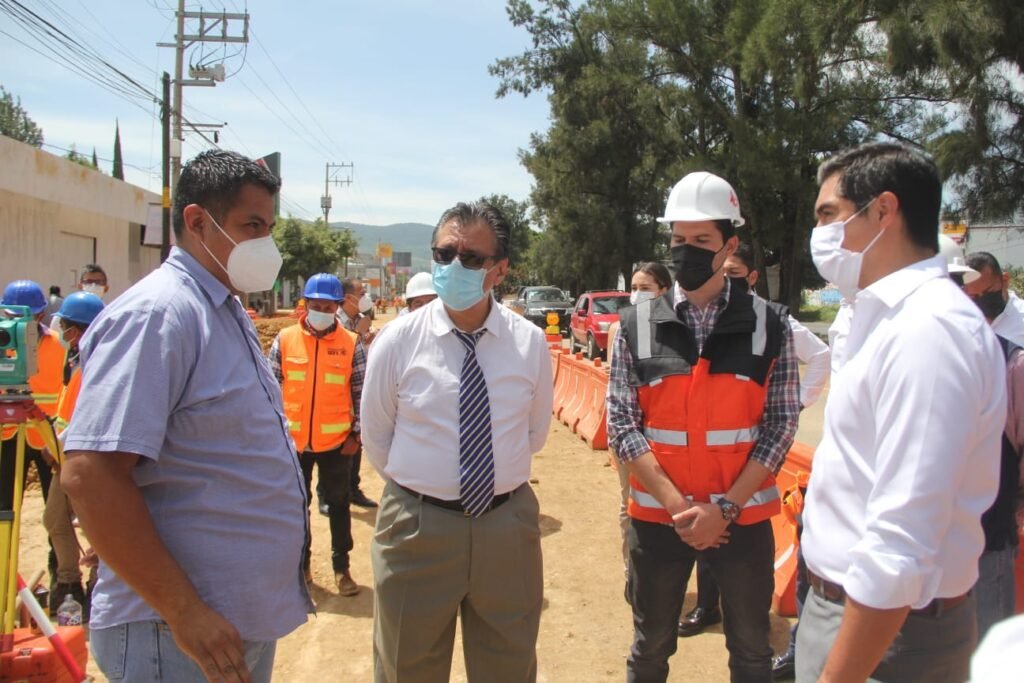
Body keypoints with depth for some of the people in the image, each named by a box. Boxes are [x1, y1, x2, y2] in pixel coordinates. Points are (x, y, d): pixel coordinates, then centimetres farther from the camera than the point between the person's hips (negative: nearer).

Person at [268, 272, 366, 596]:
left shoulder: (351, 344, -4)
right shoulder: (285, 339, -2)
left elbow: (362, 393, -1)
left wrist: (356, 434, -5)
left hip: (335, 441, -1)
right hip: (292, 440, 1)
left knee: (338, 504, 10)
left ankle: (341, 568, 23)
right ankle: (300, 564, 31)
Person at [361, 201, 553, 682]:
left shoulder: (530, 342, -5)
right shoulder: (397, 341, -8)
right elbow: (376, 440, 3)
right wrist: (419, 483, 9)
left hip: (508, 525, 1)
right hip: (417, 527, -1)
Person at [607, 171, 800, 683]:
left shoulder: (769, 326, -3)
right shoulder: (636, 325, -3)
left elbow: (780, 424, -5)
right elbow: (621, 423, -5)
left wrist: (725, 507, -13)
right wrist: (676, 504, -13)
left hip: (743, 516, 0)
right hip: (657, 516, 0)